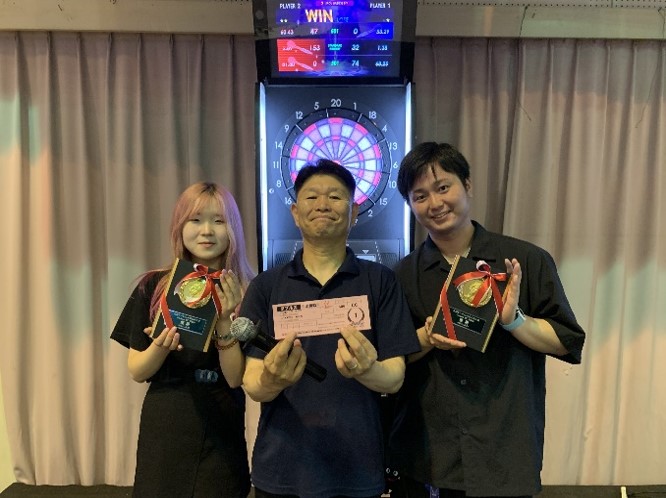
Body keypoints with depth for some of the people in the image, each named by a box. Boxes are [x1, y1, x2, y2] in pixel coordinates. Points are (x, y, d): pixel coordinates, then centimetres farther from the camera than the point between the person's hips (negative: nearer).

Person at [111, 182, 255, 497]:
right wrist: (160, 345, -21)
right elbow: (137, 372, -1)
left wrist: (224, 320, -23)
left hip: (220, 431, -1)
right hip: (164, 429, 1)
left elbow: (237, 378, -11)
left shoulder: (246, 292, -7)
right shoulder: (154, 286, -3)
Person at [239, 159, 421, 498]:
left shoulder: (380, 281, -4)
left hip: (357, 468, 0)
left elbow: (394, 378, -7)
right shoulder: (265, 286, -2)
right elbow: (252, 385, -5)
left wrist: (366, 371, -29)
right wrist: (271, 381, -27)